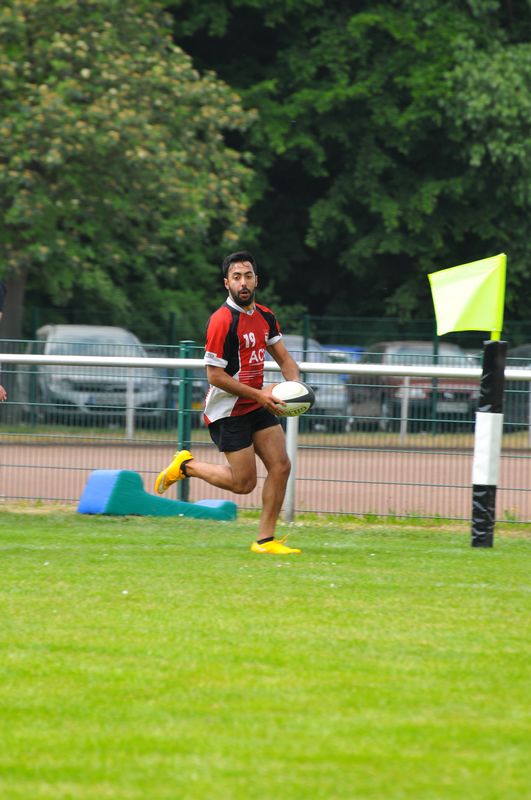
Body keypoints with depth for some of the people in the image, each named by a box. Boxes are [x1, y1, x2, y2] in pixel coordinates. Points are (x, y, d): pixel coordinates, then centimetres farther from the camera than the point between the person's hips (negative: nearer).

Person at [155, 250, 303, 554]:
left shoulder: (265, 316, 5)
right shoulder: (222, 321, -20)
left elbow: (284, 358, 13)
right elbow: (215, 375, -20)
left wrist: (293, 385, -8)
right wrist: (258, 394, -20)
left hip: (258, 405, 8)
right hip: (228, 411, -8)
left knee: (281, 466, -1)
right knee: (244, 482, -5)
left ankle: (265, 540, 8)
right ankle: (186, 465, 18)